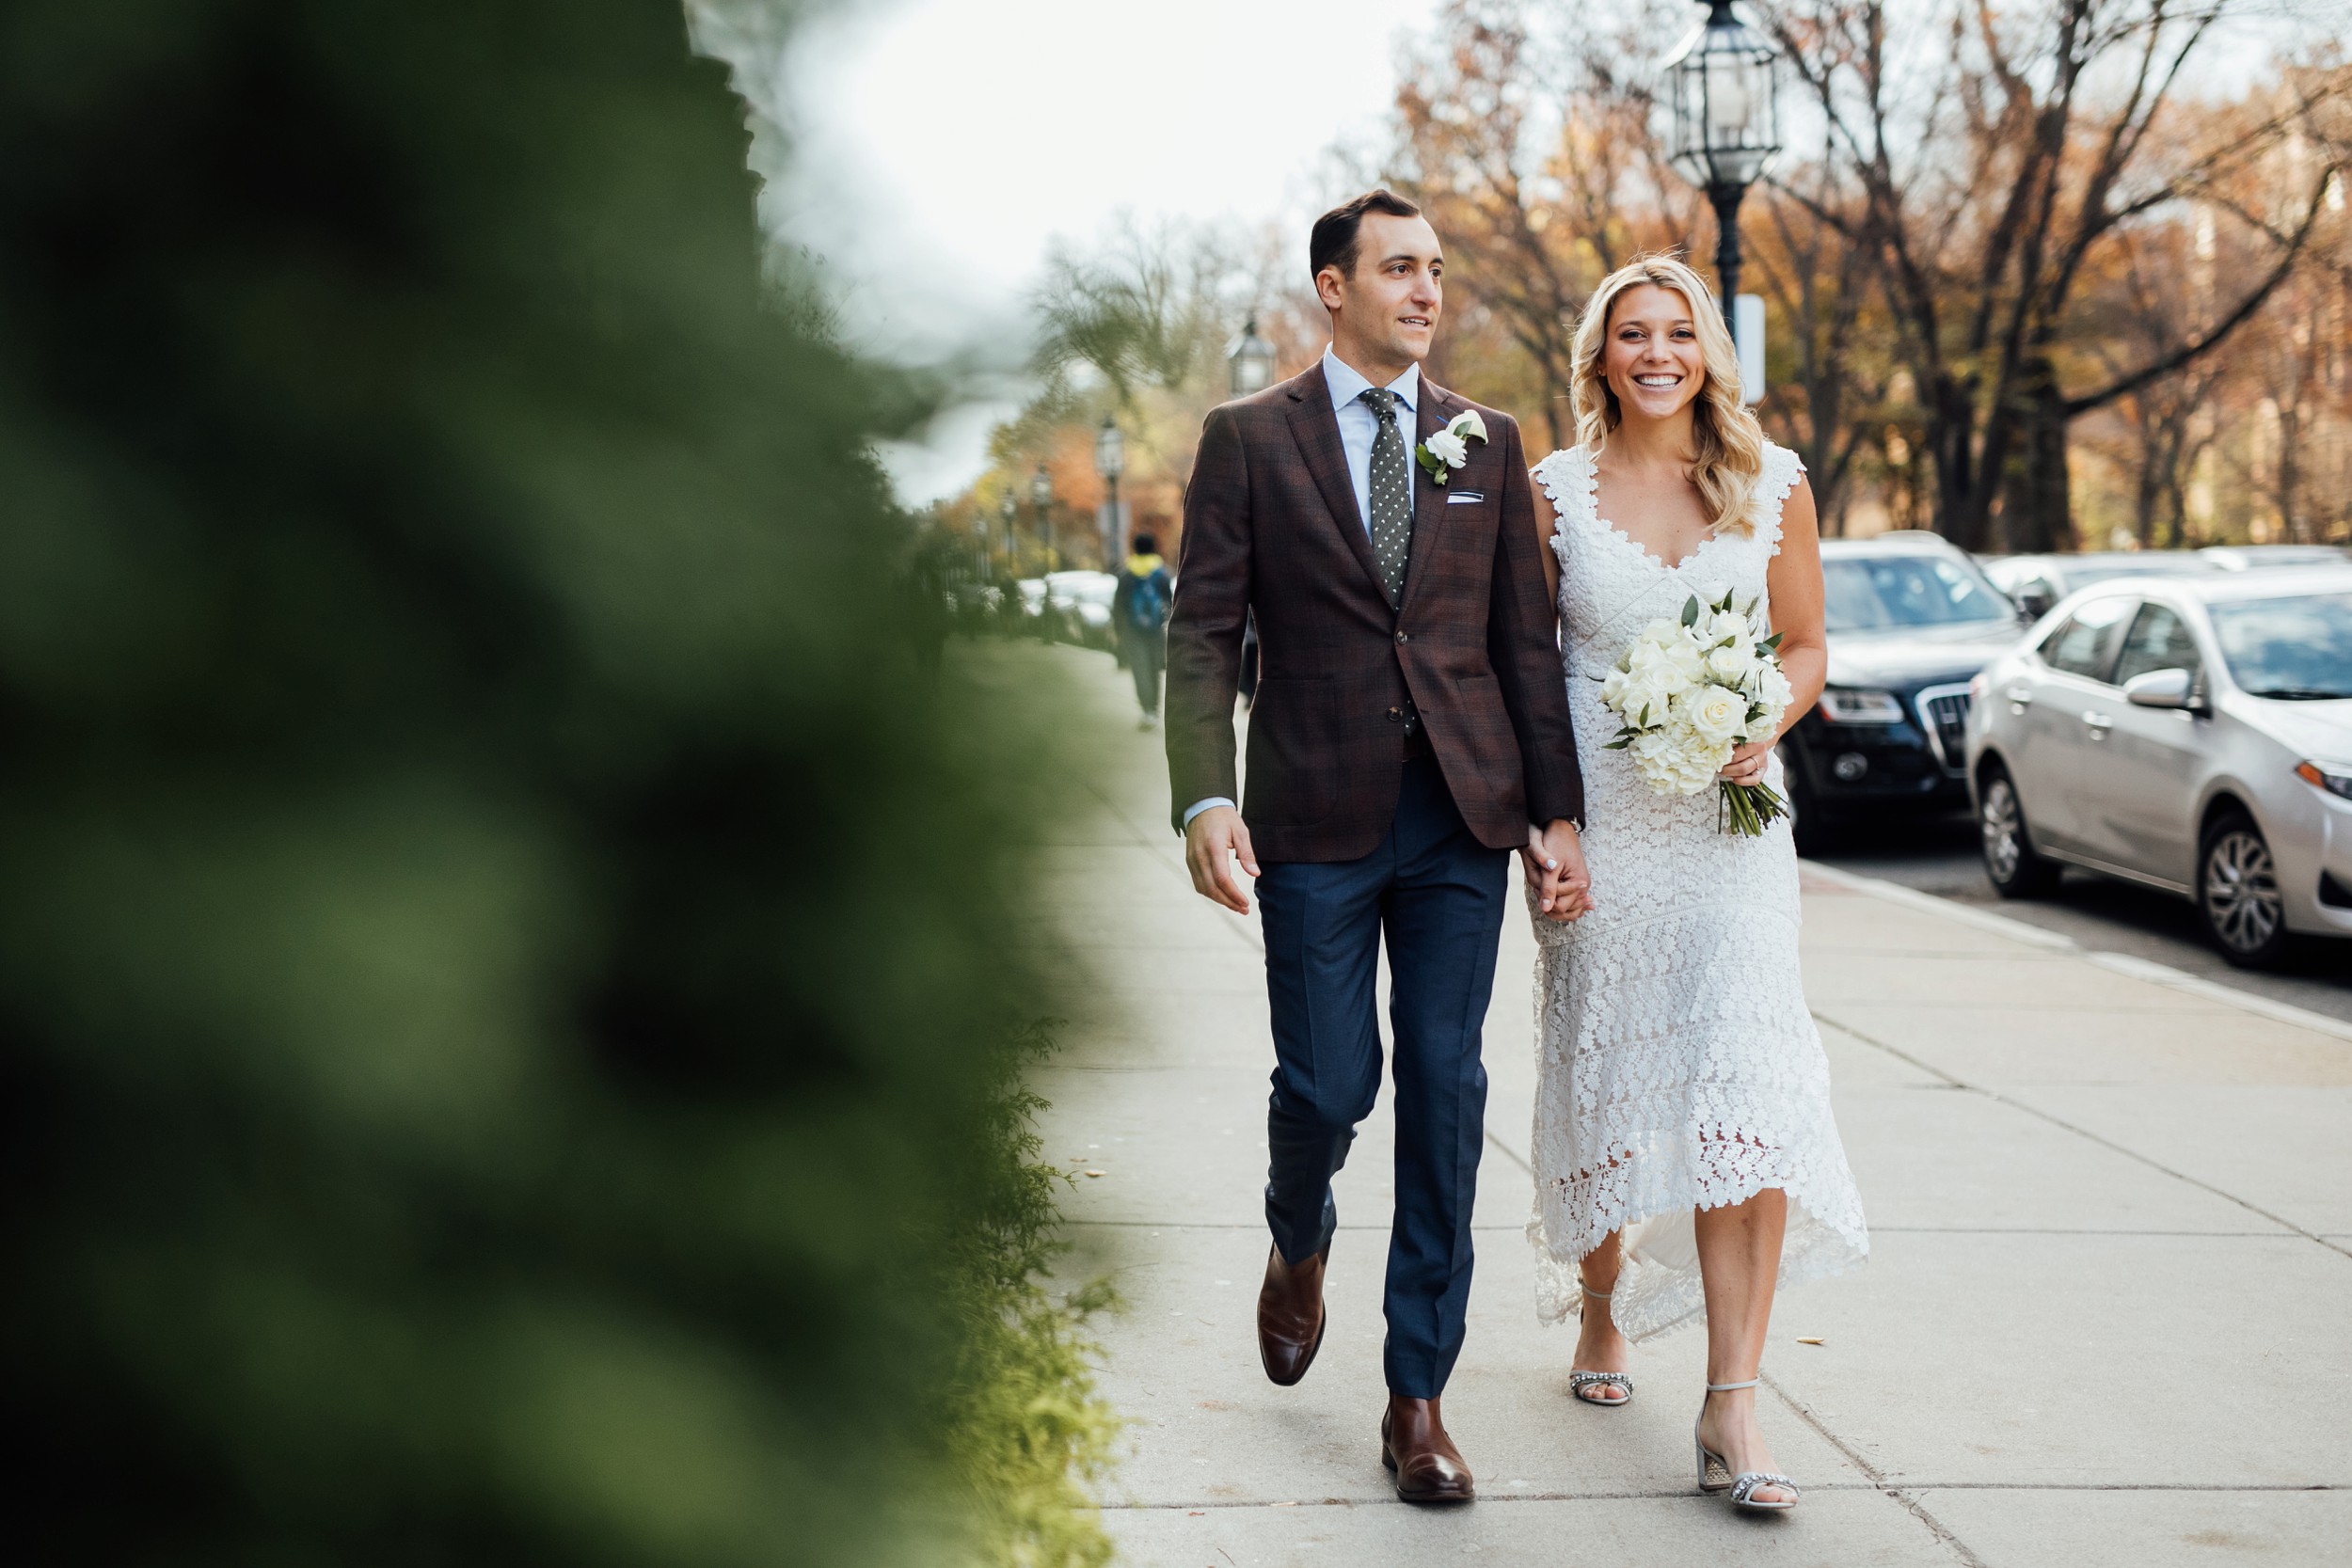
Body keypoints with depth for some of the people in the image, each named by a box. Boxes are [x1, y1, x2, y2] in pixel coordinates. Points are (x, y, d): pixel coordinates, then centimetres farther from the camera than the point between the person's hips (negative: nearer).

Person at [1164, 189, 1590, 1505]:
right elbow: (1204, 636, -2)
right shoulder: (1250, 439, 2)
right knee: (1328, 1085, 0)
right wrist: (1205, 801, -15)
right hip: (1318, 813, -2)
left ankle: (1419, 1397, 9)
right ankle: (1300, 1248, 36)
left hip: (1464, 814, 2)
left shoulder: (1487, 443, 10)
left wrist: (1560, 811, 5)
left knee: (1444, 1089, 1)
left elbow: (1525, 640, 10)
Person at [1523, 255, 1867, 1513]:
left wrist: (1762, 727, -9)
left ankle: (1731, 1411, -14)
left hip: (1730, 819, 0)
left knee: (1744, 1087, -14)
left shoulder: (1772, 485, 4)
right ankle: (1600, 1313, 37)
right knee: (1602, 1078, 10)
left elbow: (1806, 644, 11)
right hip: (1596, 823, 0)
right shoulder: (1556, 490, 2)